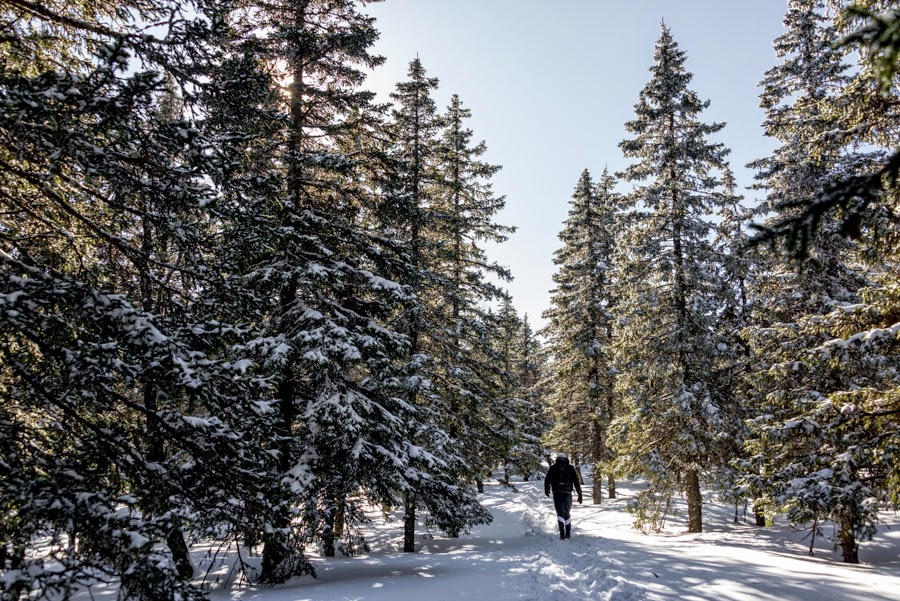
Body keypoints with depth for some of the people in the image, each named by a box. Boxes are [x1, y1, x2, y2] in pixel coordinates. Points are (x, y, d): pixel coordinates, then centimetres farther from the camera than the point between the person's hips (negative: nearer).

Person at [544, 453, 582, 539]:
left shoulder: (553, 468, 8)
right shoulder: (570, 468, 9)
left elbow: (547, 480, 3)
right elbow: (576, 481, 6)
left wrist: (546, 490, 18)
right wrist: (580, 494, 8)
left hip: (557, 494, -1)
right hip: (567, 493, 1)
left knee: (560, 513, -1)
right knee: (567, 513, 16)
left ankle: (562, 531, -20)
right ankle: (568, 533, 16)